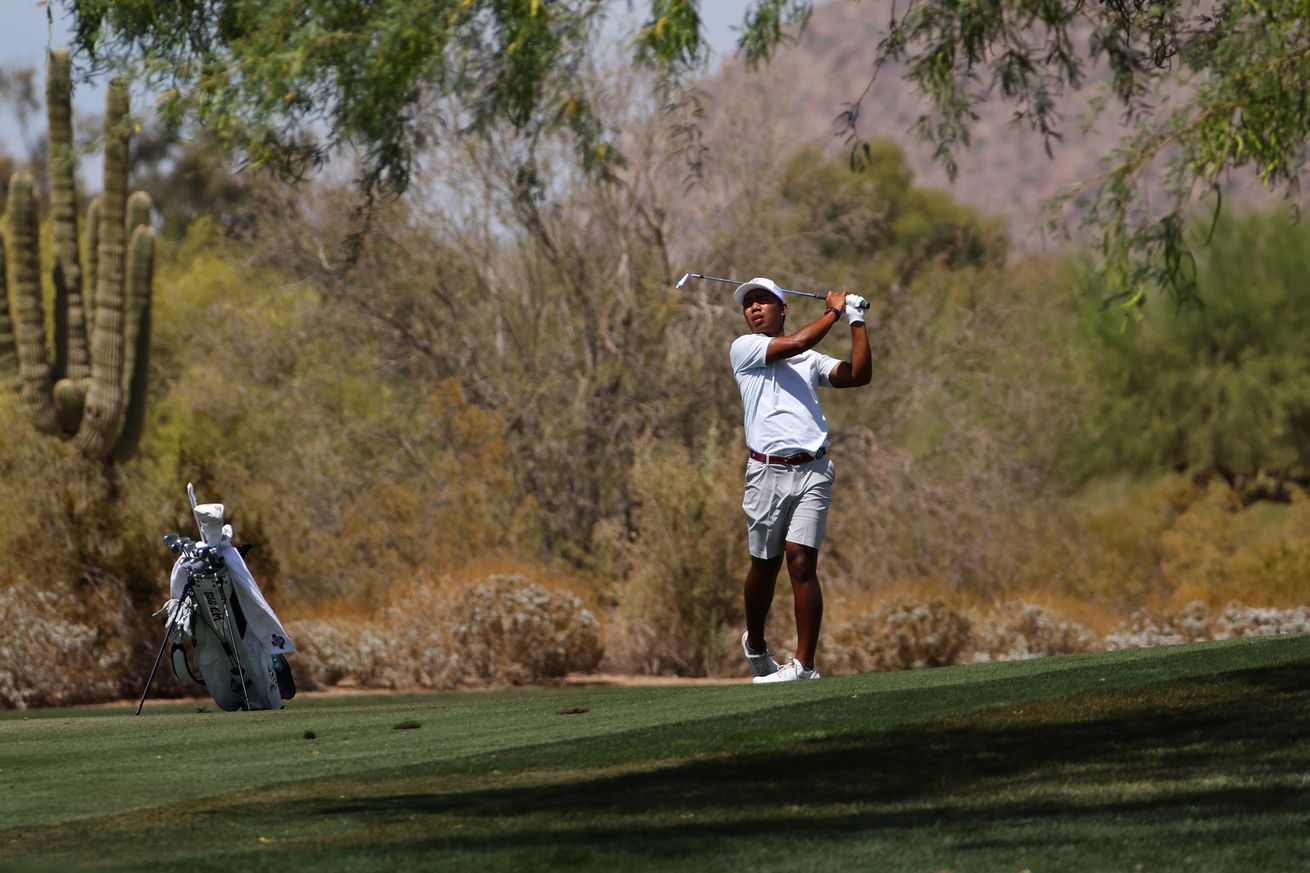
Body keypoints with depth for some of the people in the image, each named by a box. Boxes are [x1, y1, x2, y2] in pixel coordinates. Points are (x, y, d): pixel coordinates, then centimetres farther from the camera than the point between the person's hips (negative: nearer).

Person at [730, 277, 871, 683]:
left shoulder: (811, 359, 20)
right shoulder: (744, 348, 8)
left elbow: (859, 374, 9)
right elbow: (793, 344, -7)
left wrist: (857, 321, 8)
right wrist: (834, 312, 4)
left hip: (813, 470, 1)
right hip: (767, 470, -1)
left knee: (801, 560, -10)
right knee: (764, 564, 6)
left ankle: (804, 663, -11)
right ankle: (755, 645, 30)